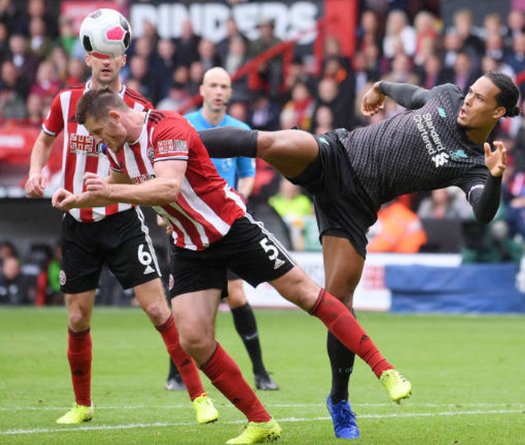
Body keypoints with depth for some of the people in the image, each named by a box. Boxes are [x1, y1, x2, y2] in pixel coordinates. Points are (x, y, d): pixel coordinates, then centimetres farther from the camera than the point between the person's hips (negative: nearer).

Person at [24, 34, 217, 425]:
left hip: (122, 222, -3)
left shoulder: (138, 108, -7)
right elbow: (45, 139, 20)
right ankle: (82, 404, 25)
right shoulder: (67, 100, 1)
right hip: (78, 226, 3)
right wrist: (36, 171, 1)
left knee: (158, 309, -11)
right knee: (77, 320, 6)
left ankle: (199, 396, -6)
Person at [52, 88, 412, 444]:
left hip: (232, 225, -7)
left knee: (304, 292, -7)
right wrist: (78, 200, 18)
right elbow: (119, 188, 28)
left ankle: (385, 371, 2)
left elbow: (168, 188, -37)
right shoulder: (119, 147, 4)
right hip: (190, 249, 7)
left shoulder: (168, 128, -22)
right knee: (194, 340, -8)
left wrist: (110, 190, -38)